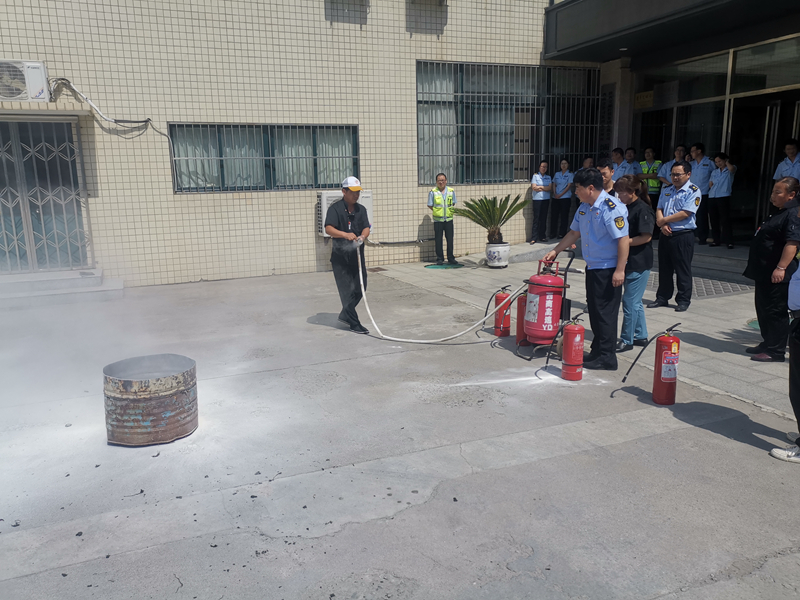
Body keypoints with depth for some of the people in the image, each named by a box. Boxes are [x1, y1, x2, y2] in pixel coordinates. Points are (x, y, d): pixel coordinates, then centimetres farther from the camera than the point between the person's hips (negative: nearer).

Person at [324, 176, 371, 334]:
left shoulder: (361, 209, 11)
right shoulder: (335, 208, -8)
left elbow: (366, 228, 2)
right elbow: (328, 229, -19)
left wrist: (362, 236, -21)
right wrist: (345, 234, -35)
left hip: (357, 254, 6)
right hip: (340, 256, -6)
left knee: (360, 288, 10)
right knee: (347, 290, -4)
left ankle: (345, 315, 29)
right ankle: (354, 324, 2)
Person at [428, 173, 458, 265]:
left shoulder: (451, 191, 3)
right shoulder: (432, 192, -5)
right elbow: (430, 205, 2)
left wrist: (448, 211, 5)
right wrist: (437, 212, 1)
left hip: (449, 219, 2)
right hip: (438, 219, -2)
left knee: (450, 239, 5)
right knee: (438, 240, 3)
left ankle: (450, 258, 15)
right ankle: (440, 258, 12)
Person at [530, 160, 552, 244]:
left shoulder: (548, 177, 14)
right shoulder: (535, 176, 4)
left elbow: (550, 188, 2)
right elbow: (534, 187, -7)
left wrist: (540, 187, -7)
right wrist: (545, 188, -2)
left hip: (546, 199, 4)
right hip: (537, 199, -4)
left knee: (544, 218, 4)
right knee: (536, 218, -7)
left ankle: (542, 236, 12)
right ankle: (534, 238, -6)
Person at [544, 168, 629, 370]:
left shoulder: (611, 208, -20)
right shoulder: (584, 207, 9)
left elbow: (623, 239, -22)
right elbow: (574, 233, 21)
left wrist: (620, 270, -25)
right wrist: (555, 251, 19)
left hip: (609, 270, -9)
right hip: (592, 268, 9)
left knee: (605, 313, -3)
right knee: (594, 310, 15)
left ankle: (607, 358, 7)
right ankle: (597, 351, 27)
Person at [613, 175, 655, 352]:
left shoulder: (643, 210, -14)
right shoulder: (626, 208, 12)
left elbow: (646, 237, -20)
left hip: (639, 263, -9)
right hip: (628, 262, 9)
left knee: (630, 301, -4)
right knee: (635, 302, 16)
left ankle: (626, 340, 5)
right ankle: (641, 336, 27)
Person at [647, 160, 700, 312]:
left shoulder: (693, 191, -7)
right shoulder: (666, 190, 13)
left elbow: (685, 213, -16)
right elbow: (659, 209, 8)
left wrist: (664, 220, -10)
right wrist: (662, 225, -10)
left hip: (683, 235, -6)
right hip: (665, 234, 6)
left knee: (683, 269, 1)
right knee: (664, 268, 12)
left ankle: (683, 300, 11)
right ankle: (662, 298, 21)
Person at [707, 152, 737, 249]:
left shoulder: (729, 170, 3)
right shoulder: (714, 172, 20)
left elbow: (732, 169, -21)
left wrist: (727, 162, -2)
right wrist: (711, 184, 1)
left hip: (724, 197, -6)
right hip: (712, 197, 6)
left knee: (725, 220, -8)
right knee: (714, 220, 7)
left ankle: (729, 241, -7)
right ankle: (716, 240, 15)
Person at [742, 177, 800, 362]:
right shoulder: (780, 213, 17)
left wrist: (781, 268, -31)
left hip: (778, 275, -11)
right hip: (765, 272, 11)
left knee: (776, 311, -4)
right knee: (763, 309, 18)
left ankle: (776, 352, 4)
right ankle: (767, 344, 29)